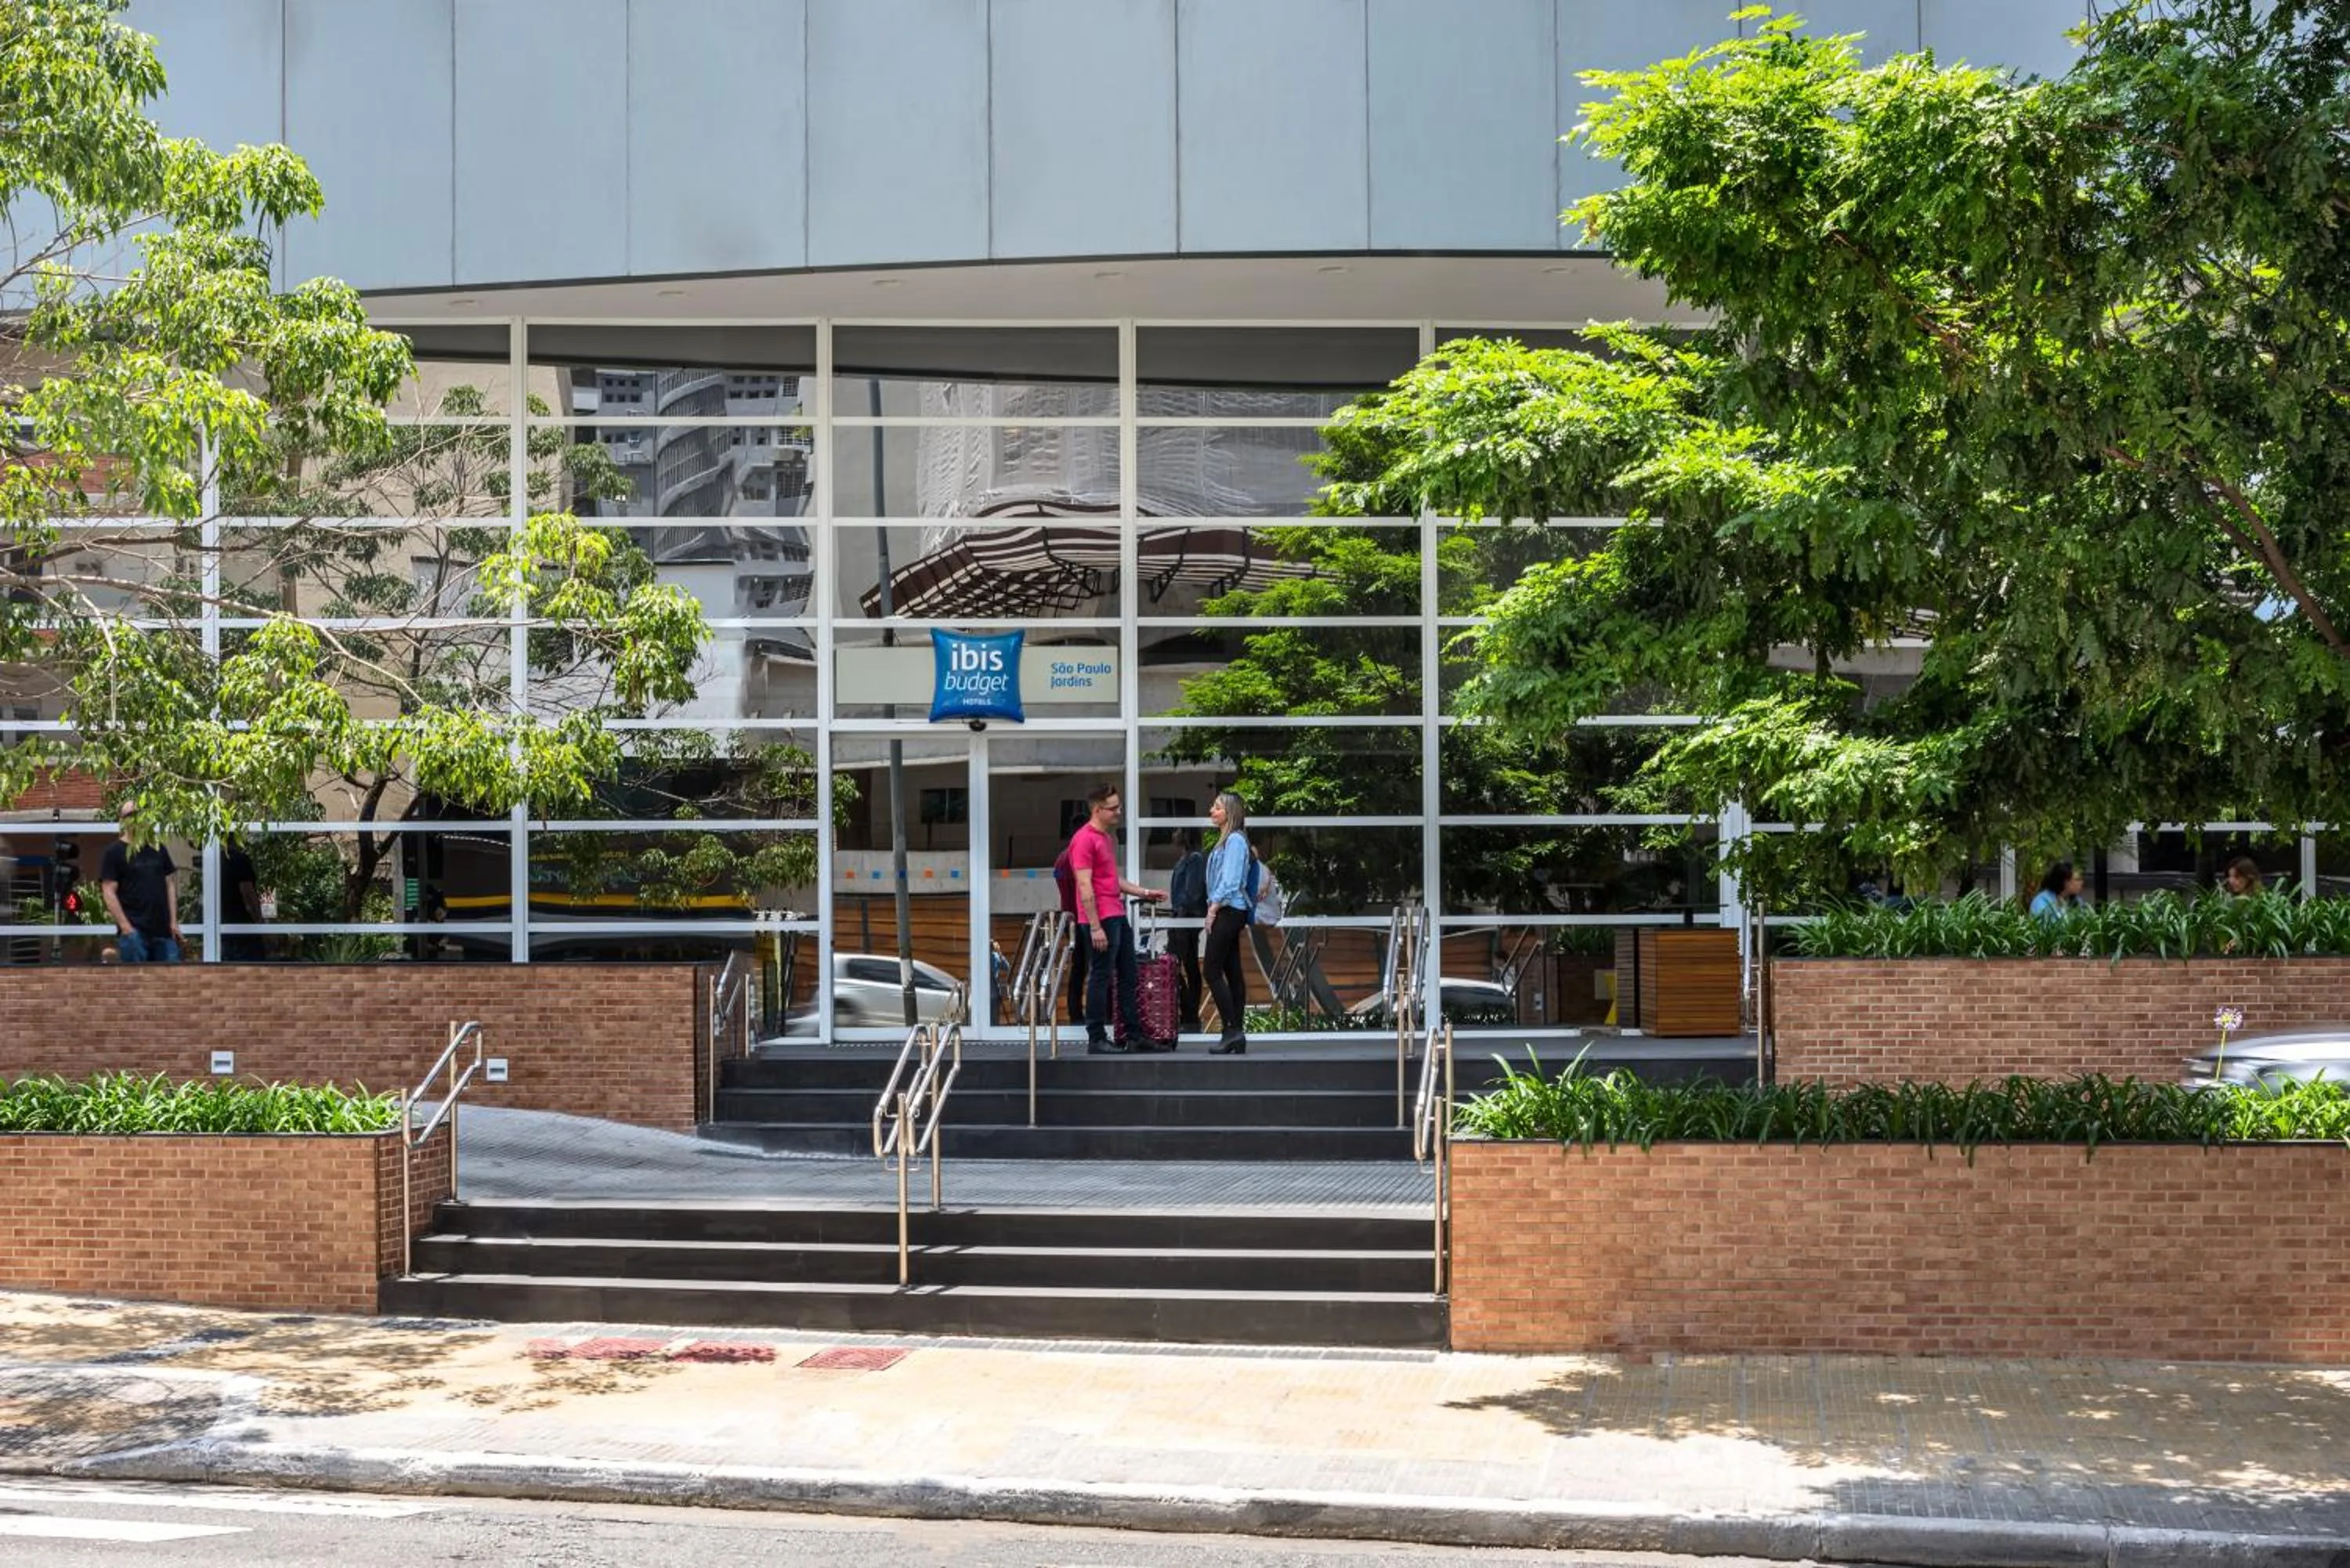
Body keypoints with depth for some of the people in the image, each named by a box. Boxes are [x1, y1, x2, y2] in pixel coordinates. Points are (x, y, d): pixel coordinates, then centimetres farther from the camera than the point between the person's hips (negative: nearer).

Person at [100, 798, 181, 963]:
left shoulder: (158, 849, 15)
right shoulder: (115, 852, 1)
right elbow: (109, 893, -5)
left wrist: (174, 921, 7)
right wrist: (125, 927, -13)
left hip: (163, 930, 4)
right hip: (134, 931, -4)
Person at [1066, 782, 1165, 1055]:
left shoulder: (1108, 838, 18)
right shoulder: (1084, 840, -13)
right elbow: (1085, 886, -18)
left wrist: (1143, 892, 21)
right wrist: (1095, 927, -21)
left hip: (1117, 917, 10)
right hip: (1101, 920, -10)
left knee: (1129, 975, 13)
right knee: (1101, 978, -4)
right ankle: (1096, 1040, 3)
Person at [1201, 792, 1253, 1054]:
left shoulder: (1235, 840, -11)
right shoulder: (1225, 840, 18)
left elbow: (1231, 880, -18)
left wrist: (1214, 908, -17)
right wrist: (1214, 908, 14)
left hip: (1228, 911, -10)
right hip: (1228, 912, 10)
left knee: (1213, 971, -10)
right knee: (1233, 972, 8)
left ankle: (1231, 1030, -10)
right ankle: (1237, 1035, 9)